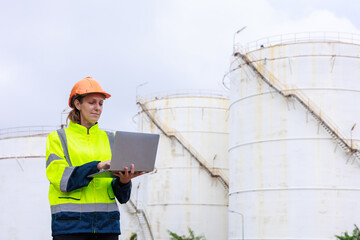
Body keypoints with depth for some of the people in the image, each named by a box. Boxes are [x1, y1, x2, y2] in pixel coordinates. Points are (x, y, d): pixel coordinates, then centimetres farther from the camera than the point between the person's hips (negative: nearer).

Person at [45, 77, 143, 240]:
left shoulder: (110, 139, 15)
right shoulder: (58, 138, 7)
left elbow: (122, 196, 9)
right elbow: (60, 178, -10)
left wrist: (123, 181, -14)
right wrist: (98, 166, -20)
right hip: (70, 224, -3)